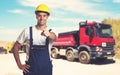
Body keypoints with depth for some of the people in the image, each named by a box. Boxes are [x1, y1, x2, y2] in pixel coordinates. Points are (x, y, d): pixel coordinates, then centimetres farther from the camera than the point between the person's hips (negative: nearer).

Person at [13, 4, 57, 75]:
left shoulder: (51, 32, -5)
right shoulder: (27, 31, -4)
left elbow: (54, 37, -30)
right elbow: (16, 47, 3)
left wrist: (48, 34, -53)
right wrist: (19, 64, -4)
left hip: (47, 69, 1)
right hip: (30, 69, -1)